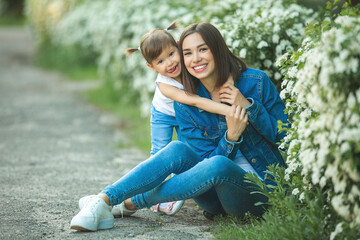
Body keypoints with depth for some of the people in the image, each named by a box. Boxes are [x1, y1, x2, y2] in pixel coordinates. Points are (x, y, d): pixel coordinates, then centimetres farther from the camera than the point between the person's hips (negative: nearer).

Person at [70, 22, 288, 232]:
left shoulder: (256, 82, -7)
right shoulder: (185, 105, -2)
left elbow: (286, 136, -5)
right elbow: (206, 159, -5)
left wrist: (248, 106, -18)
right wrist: (230, 137, -25)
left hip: (259, 191, -2)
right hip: (218, 198, 2)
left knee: (218, 165, -34)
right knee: (177, 149, -25)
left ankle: (130, 203, -21)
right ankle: (104, 200, -29)